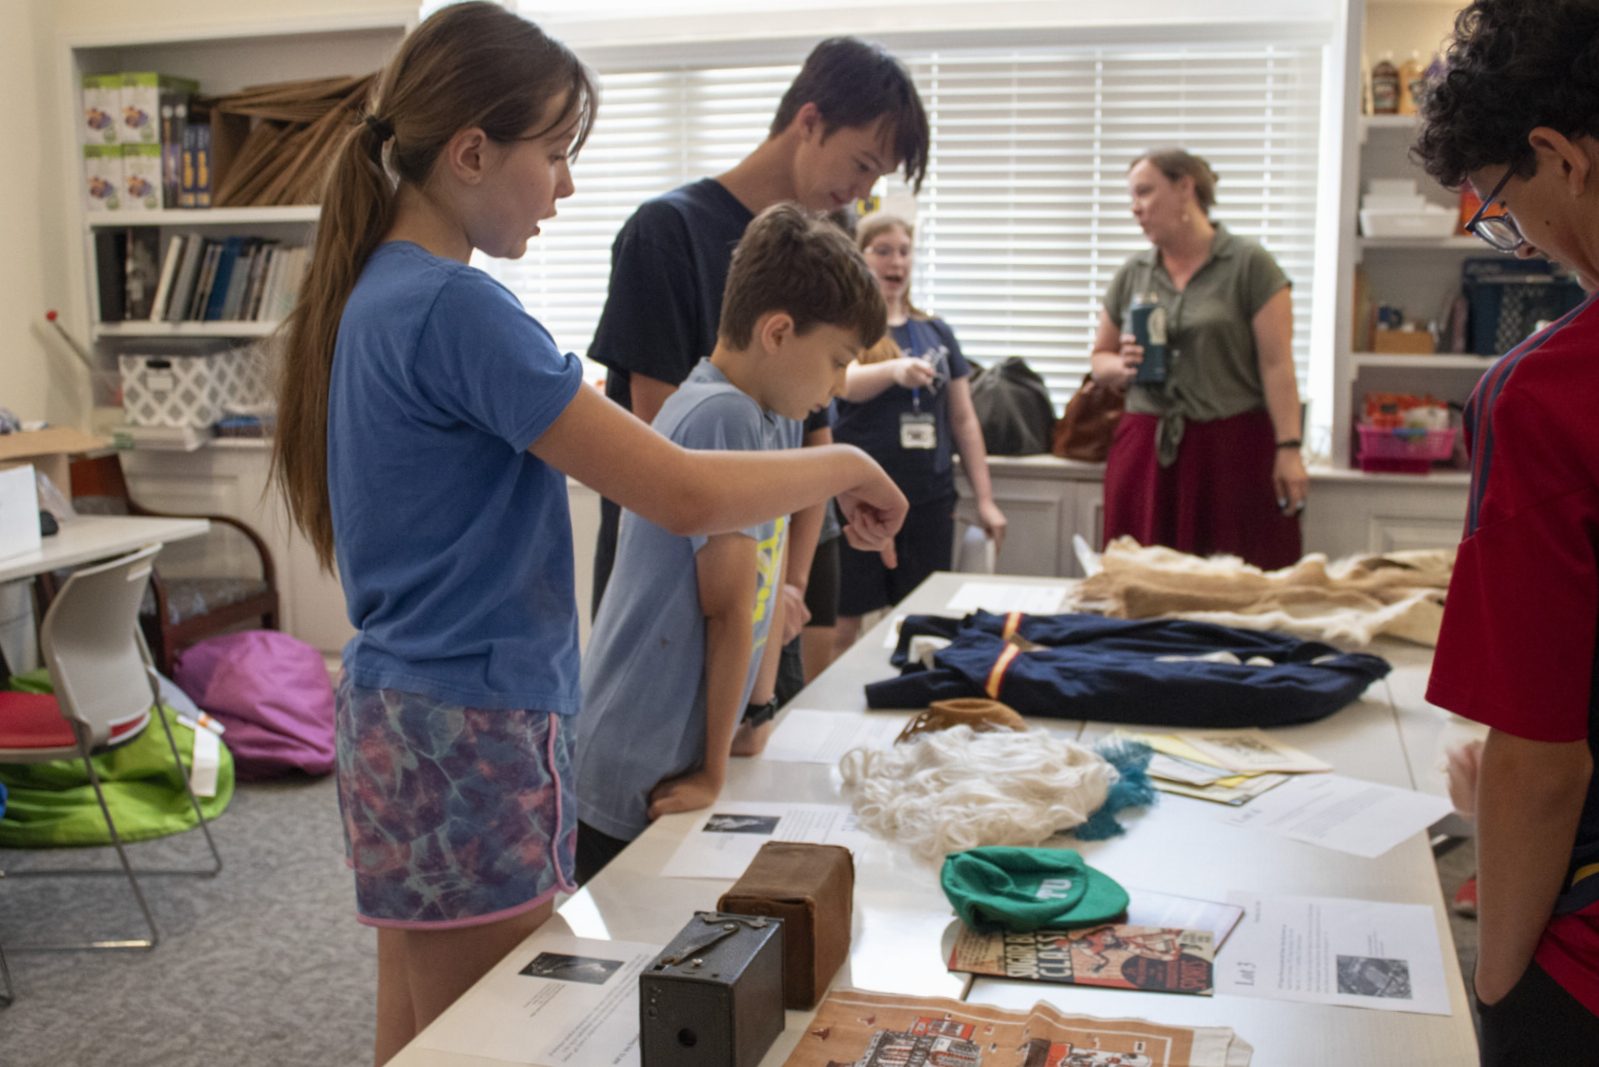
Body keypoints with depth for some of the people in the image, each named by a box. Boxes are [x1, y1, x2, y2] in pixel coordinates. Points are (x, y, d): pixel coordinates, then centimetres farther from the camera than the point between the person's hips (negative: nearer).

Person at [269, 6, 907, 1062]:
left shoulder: (375, 289, 9)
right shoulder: (457, 309, -20)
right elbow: (687, 496, -23)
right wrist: (843, 466, -7)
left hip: (401, 710, 9)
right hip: (471, 737, -9)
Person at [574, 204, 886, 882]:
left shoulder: (777, 418, 8)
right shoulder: (720, 418, -20)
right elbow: (730, 610, -17)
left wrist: (757, 712, 14)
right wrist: (714, 771, -12)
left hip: (683, 759, 8)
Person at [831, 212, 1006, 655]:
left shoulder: (936, 332, 13)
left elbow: (963, 420, 13)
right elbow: (844, 383, -21)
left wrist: (985, 498, 8)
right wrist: (895, 370, -42)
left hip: (929, 500, 4)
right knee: (843, 626, 0)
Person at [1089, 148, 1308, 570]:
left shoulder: (1249, 265, 0)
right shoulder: (1133, 274, 12)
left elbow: (1276, 364, -5)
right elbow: (1100, 359, 20)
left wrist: (1288, 448, -12)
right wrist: (1122, 366, -3)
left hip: (1232, 450, -4)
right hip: (1146, 452, 4)